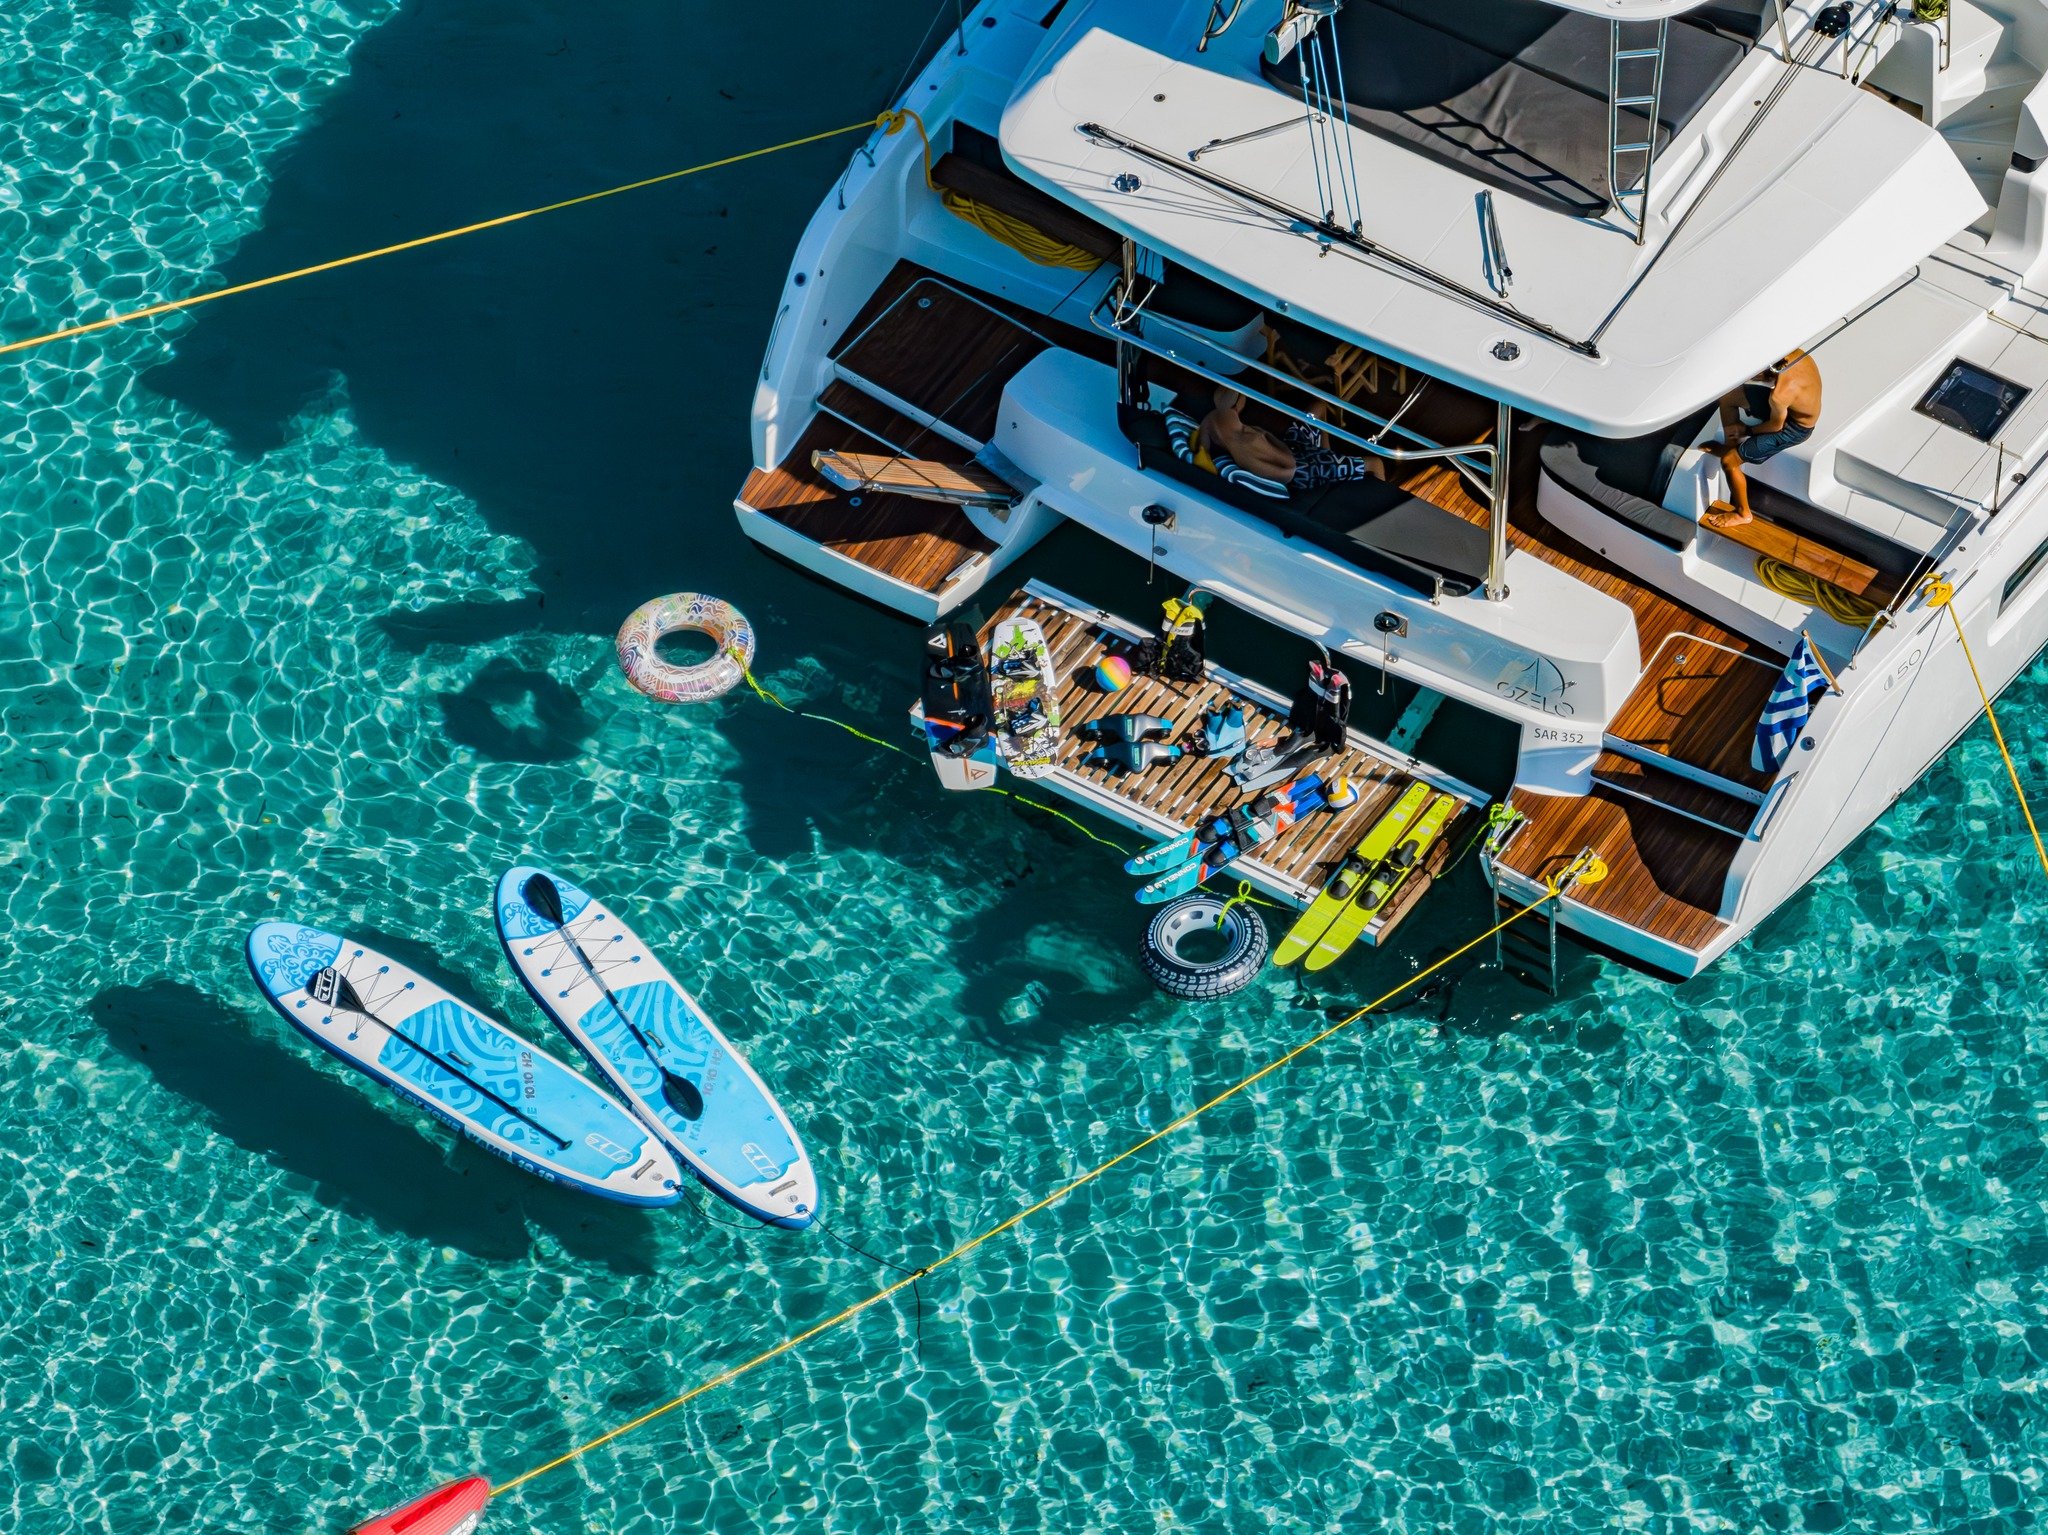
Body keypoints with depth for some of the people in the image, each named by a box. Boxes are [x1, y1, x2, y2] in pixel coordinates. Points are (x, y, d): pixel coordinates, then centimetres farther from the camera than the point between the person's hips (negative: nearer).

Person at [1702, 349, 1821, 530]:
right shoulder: (1792, 353, -22)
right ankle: (1730, 446, 32)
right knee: (1727, 396, 10)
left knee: (1729, 461, -8)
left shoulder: (1779, 395, -40)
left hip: (1794, 428, -8)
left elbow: (1775, 426, -20)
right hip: (1794, 406, 8)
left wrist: (1745, 430, -3)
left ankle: (1742, 513, 14)